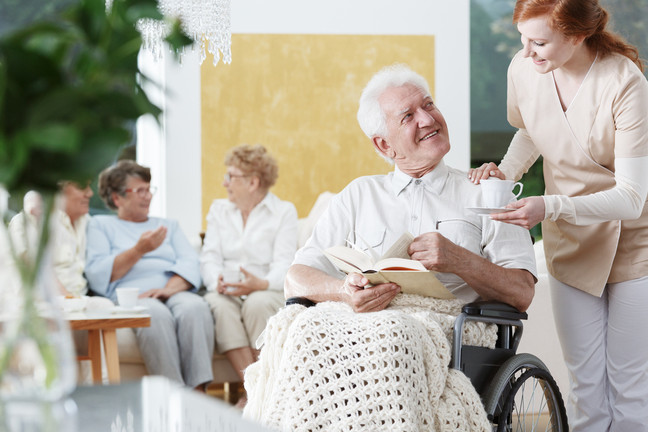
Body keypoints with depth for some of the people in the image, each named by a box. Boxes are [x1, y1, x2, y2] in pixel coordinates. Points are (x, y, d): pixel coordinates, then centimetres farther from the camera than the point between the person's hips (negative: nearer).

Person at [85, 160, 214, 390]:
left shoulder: (168, 225, 31)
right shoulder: (100, 225, 21)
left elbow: (190, 263, 12)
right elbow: (98, 277, 4)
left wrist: (170, 287, -11)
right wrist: (139, 250, -7)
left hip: (176, 293, 3)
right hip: (129, 299, -3)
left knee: (195, 307, -34)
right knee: (157, 314, -39)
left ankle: (199, 390, -41)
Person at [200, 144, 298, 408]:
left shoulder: (284, 212, 8)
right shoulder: (218, 210, 21)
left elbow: (283, 264, -5)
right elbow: (210, 256, 7)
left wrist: (262, 284, -28)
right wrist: (217, 280, -17)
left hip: (268, 290, -2)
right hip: (227, 291, 2)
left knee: (258, 304, -37)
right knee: (218, 305, -33)